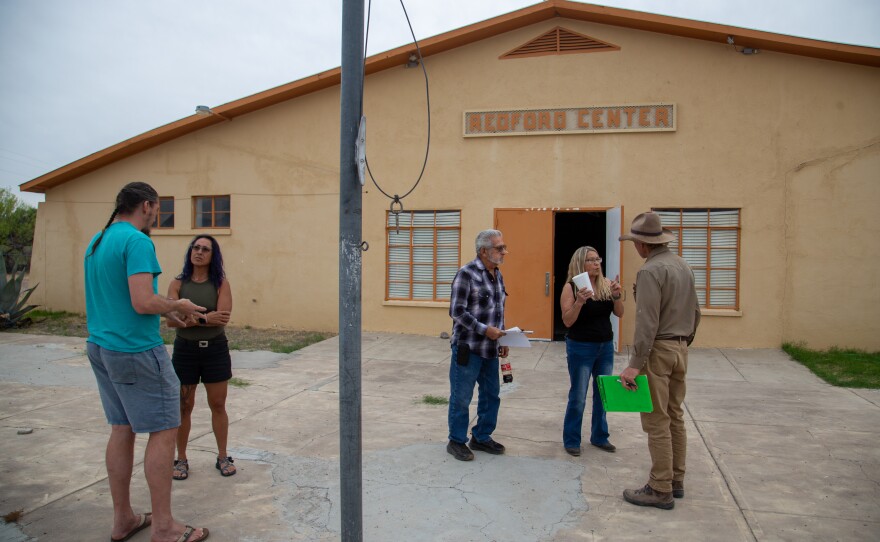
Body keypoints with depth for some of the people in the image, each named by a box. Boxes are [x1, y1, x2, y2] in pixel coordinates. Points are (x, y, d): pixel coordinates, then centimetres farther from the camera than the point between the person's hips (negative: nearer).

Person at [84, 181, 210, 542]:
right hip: (136, 350, -9)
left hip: (100, 347, 9)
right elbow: (143, 302, -24)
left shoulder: (96, 241, 13)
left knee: (121, 429, 15)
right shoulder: (137, 241, -16)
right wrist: (178, 306, -6)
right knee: (163, 431, 0)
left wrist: (166, 312, 17)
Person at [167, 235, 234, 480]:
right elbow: (171, 320, -14)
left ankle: (222, 457, 24)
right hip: (185, 350, 1)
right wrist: (205, 318, -21)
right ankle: (181, 459, 24)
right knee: (183, 407, 9)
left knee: (218, 405, 10)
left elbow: (222, 318, -16)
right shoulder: (178, 283, -2)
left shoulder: (221, 283, -4)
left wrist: (189, 318, -17)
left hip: (215, 349, 0)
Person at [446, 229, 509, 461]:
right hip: (468, 347, -8)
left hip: (490, 348, 8)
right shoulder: (467, 273, -14)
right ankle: (456, 441, 19)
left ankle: (481, 437, 31)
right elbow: (457, 311, -18)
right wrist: (484, 329, -20)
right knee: (461, 397, 3)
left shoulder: (497, 274, 11)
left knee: (491, 394, 15)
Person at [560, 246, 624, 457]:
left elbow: (619, 313, -1)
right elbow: (567, 321, -15)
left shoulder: (606, 284, 1)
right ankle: (571, 440, 17)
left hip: (606, 346, 5)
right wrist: (579, 301, -29)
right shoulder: (571, 287, -12)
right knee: (578, 397, 3)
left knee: (603, 394, 15)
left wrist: (616, 295, -18)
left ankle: (599, 437, 31)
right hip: (581, 348, -5)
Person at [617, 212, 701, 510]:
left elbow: (647, 322, -22)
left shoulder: (650, 271, -17)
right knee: (675, 417, 16)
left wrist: (635, 364, -22)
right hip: (680, 348, 9)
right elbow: (695, 311, 16)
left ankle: (661, 490, 6)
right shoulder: (683, 266, 10)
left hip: (658, 350, -9)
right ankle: (676, 481, 26)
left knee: (657, 423, -2)